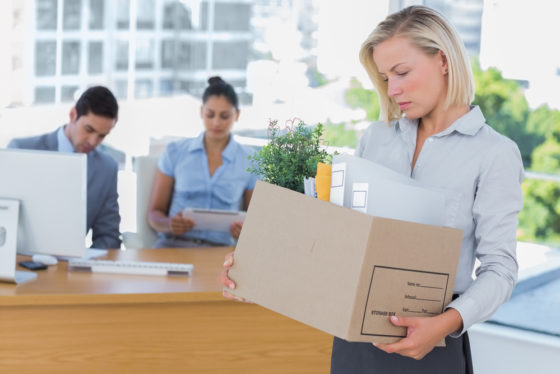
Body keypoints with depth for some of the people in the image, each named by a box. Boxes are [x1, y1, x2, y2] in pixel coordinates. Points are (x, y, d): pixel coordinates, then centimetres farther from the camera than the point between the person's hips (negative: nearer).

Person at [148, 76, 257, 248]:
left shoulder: (250, 163, 8)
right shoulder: (175, 152, 10)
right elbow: (154, 213, 11)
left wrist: (245, 230, -12)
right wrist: (169, 224, -12)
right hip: (174, 244, 0)